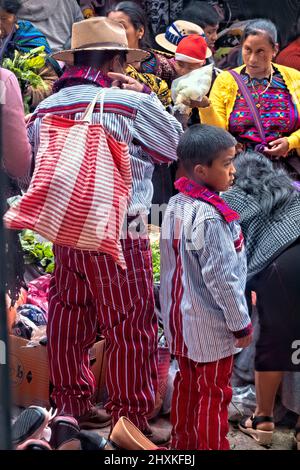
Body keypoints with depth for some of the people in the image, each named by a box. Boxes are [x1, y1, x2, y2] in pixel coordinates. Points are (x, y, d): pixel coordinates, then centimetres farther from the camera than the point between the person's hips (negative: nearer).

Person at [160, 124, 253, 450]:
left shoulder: (175, 205, 0)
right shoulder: (210, 217, -27)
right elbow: (222, 279, -24)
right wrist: (241, 324, -13)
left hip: (181, 315, 8)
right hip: (210, 324, -8)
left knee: (187, 383, 20)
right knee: (214, 393, 6)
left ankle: (182, 443, 33)